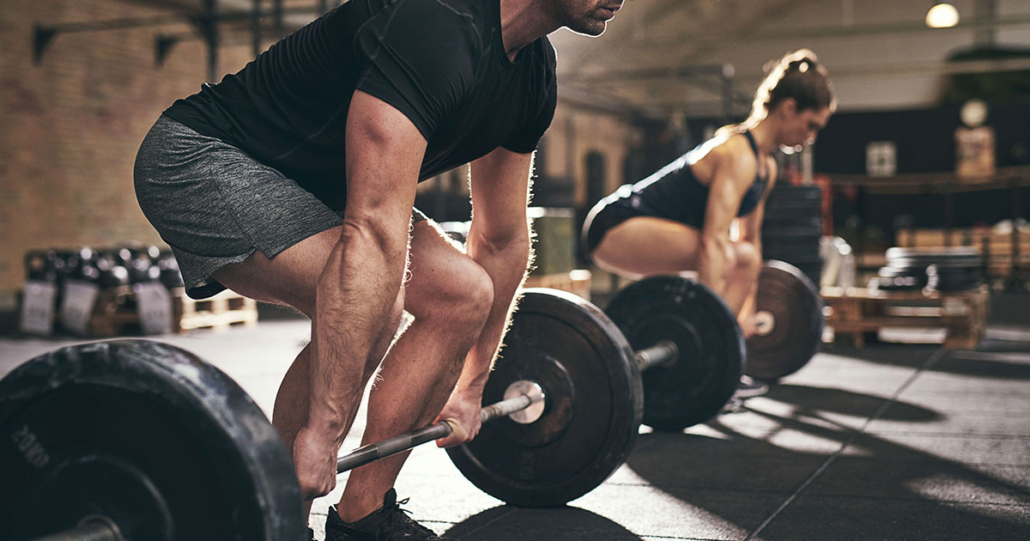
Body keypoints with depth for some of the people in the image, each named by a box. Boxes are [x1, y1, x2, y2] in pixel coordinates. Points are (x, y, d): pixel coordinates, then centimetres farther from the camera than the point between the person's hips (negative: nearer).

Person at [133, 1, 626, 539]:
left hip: (299, 183, 10)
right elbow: (372, 235, -38)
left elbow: (502, 239, 8)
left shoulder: (533, 70, -1)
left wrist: (470, 387, 13)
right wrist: (323, 430, -38)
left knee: (464, 294, -1)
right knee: (368, 306, -29)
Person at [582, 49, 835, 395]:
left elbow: (751, 237, 19)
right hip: (616, 226, -11)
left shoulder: (766, 166, 11)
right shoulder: (738, 155, -19)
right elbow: (713, 240, -28)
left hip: (632, 229, 11)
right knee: (733, 258, -26)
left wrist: (746, 308, 21)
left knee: (745, 258, 16)